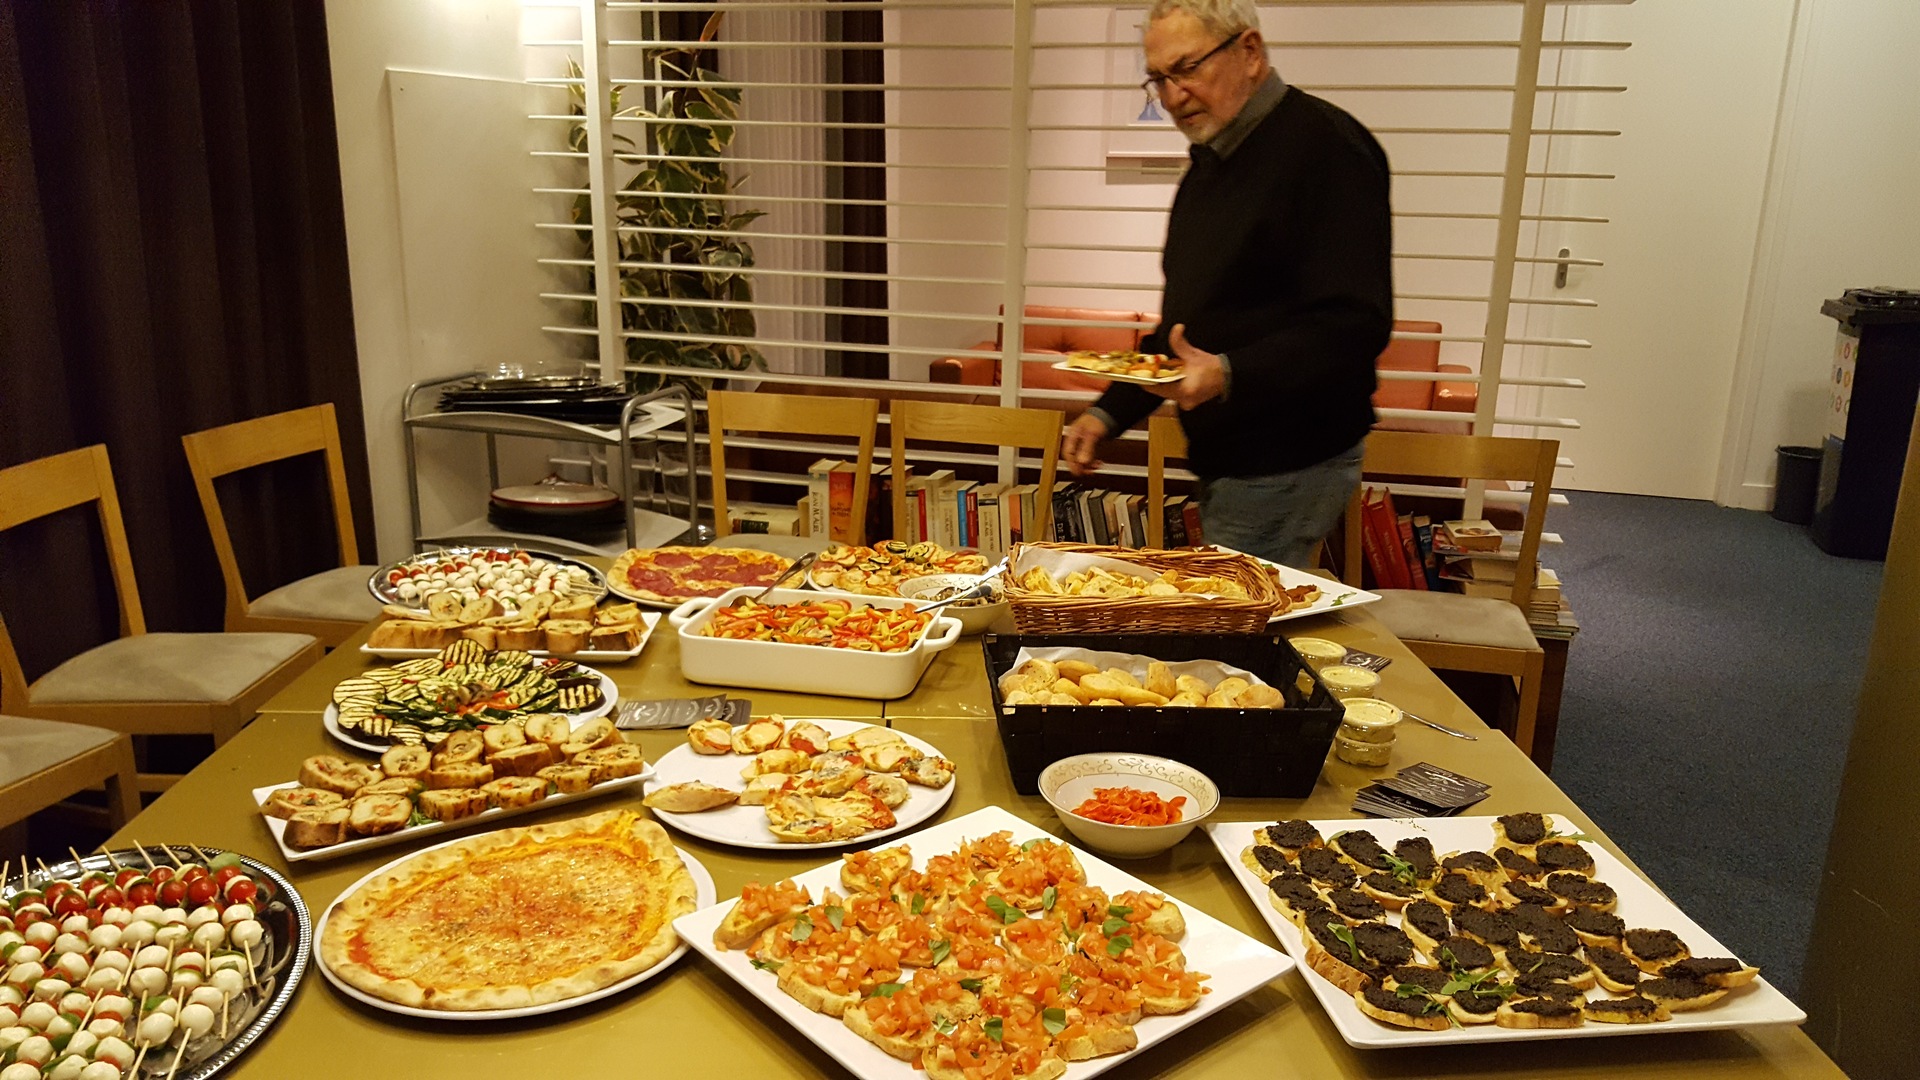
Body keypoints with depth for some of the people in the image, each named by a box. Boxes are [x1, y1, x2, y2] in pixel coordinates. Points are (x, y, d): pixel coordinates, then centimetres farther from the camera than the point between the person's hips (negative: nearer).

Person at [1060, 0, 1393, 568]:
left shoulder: (1326, 146, -14)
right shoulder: (1210, 162, 15)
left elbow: (1356, 323, -23)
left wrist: (1231, 374, -34)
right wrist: (1109, 412, 12)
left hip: (1287, 469, -9)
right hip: (1221, 458, 9)